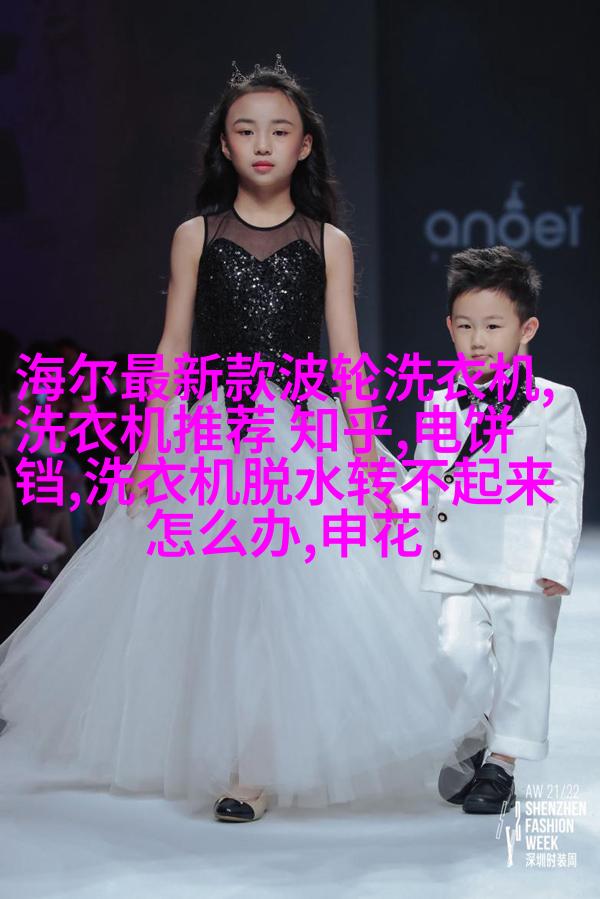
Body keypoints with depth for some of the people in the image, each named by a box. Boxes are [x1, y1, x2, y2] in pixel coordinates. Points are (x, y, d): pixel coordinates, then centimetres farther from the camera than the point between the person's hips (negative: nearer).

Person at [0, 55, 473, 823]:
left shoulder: (328, 242, 5)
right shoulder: (197, 236, 6)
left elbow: (347, 355, 4)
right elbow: (173, 347, 5)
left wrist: (365, 452, -3)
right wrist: (152, 447, -2)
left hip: (307, 435, 0)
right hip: (214, 436, 1)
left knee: (301, 595, -7)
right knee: (215, 595, 3)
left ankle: (258, 767, 1)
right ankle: (226, 759, 18)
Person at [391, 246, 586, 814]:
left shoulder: (553, 404, 1)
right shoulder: (440, 407, 12)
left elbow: (565, 489, -4)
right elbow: (425, 477, 17)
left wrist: (557, 561, -13)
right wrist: (399, 498, -4)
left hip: (526, 572, -2)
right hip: (458, 569, 3)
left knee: (522, 661, 2)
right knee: (457, 651, -10)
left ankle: (500, 766, 19)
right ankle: (472, 741, 16)